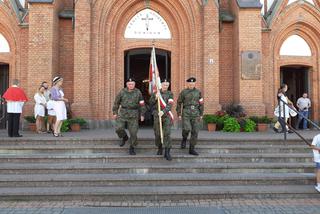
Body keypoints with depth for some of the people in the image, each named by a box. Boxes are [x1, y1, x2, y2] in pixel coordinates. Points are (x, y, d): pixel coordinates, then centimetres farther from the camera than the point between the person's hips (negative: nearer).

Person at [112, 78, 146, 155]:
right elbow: (116, 102, 7)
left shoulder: (138, 92, 0)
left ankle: (132, 148, 15)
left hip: (133, 115, -1)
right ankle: (124, 137, 19)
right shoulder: (122, 92, 0)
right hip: (123, 113, 1)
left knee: (133, 132, -2)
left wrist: (142, 115, -1)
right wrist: (115, 113, 6)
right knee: (118, 128, -13)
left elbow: (142, 104, 3)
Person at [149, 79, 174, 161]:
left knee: (167, 134, -9)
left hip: (166, 115, -1)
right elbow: (150, 103, 3)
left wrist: (163, 111, -26)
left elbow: (170, 105, -10)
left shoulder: (170, 94, 3)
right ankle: (160, 148, 28)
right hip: (157, 115, 1)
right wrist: (155, 98, -16)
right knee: (157, 134, 6)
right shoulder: (155, 93, 7)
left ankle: (167, 152, -6)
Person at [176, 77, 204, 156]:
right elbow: (179, 103, 4)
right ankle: (184, 139, 12)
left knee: (195, 132, -2)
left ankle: (192, 149, 7)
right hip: (186, 113, -3)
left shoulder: (198, 92, 8)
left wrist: (201, 115, 7)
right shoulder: (183, 92, 1)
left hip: (195, 114, 3)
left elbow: (201, 104, 11)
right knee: (186, 129, -22)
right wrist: (179, 114, -1)